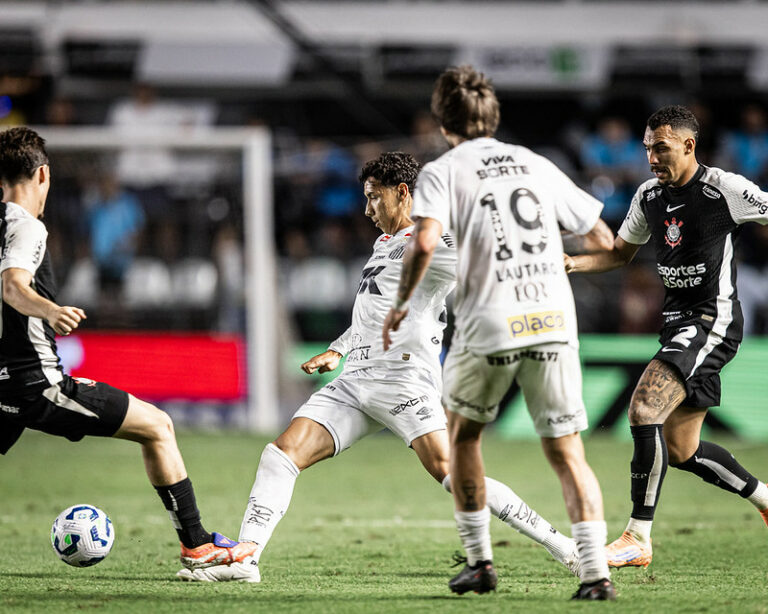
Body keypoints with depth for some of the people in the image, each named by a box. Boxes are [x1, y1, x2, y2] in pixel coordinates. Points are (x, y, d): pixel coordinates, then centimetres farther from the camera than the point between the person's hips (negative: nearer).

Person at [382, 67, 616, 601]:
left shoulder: (443, 171, 4)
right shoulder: (537, 165, 18)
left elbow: (425, 241, -15)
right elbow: (601, 237, 23)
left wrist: (401, 304, -2)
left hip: (490, 322, -3)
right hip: (554, 317, 3)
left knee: (462, 432, 22)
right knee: (567, 452, 4)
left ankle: (479, 561, 20)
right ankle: (596, 571, -11)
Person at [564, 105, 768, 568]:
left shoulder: (725, 190, -12)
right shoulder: (649, 196, 9)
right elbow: (621, 252, 22)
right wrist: (574, 263, 5)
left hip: (712, 321, -8)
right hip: (678, 322, 8)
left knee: (644, 410, -23)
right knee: (681, 452, 10)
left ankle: (638, 538, -18)